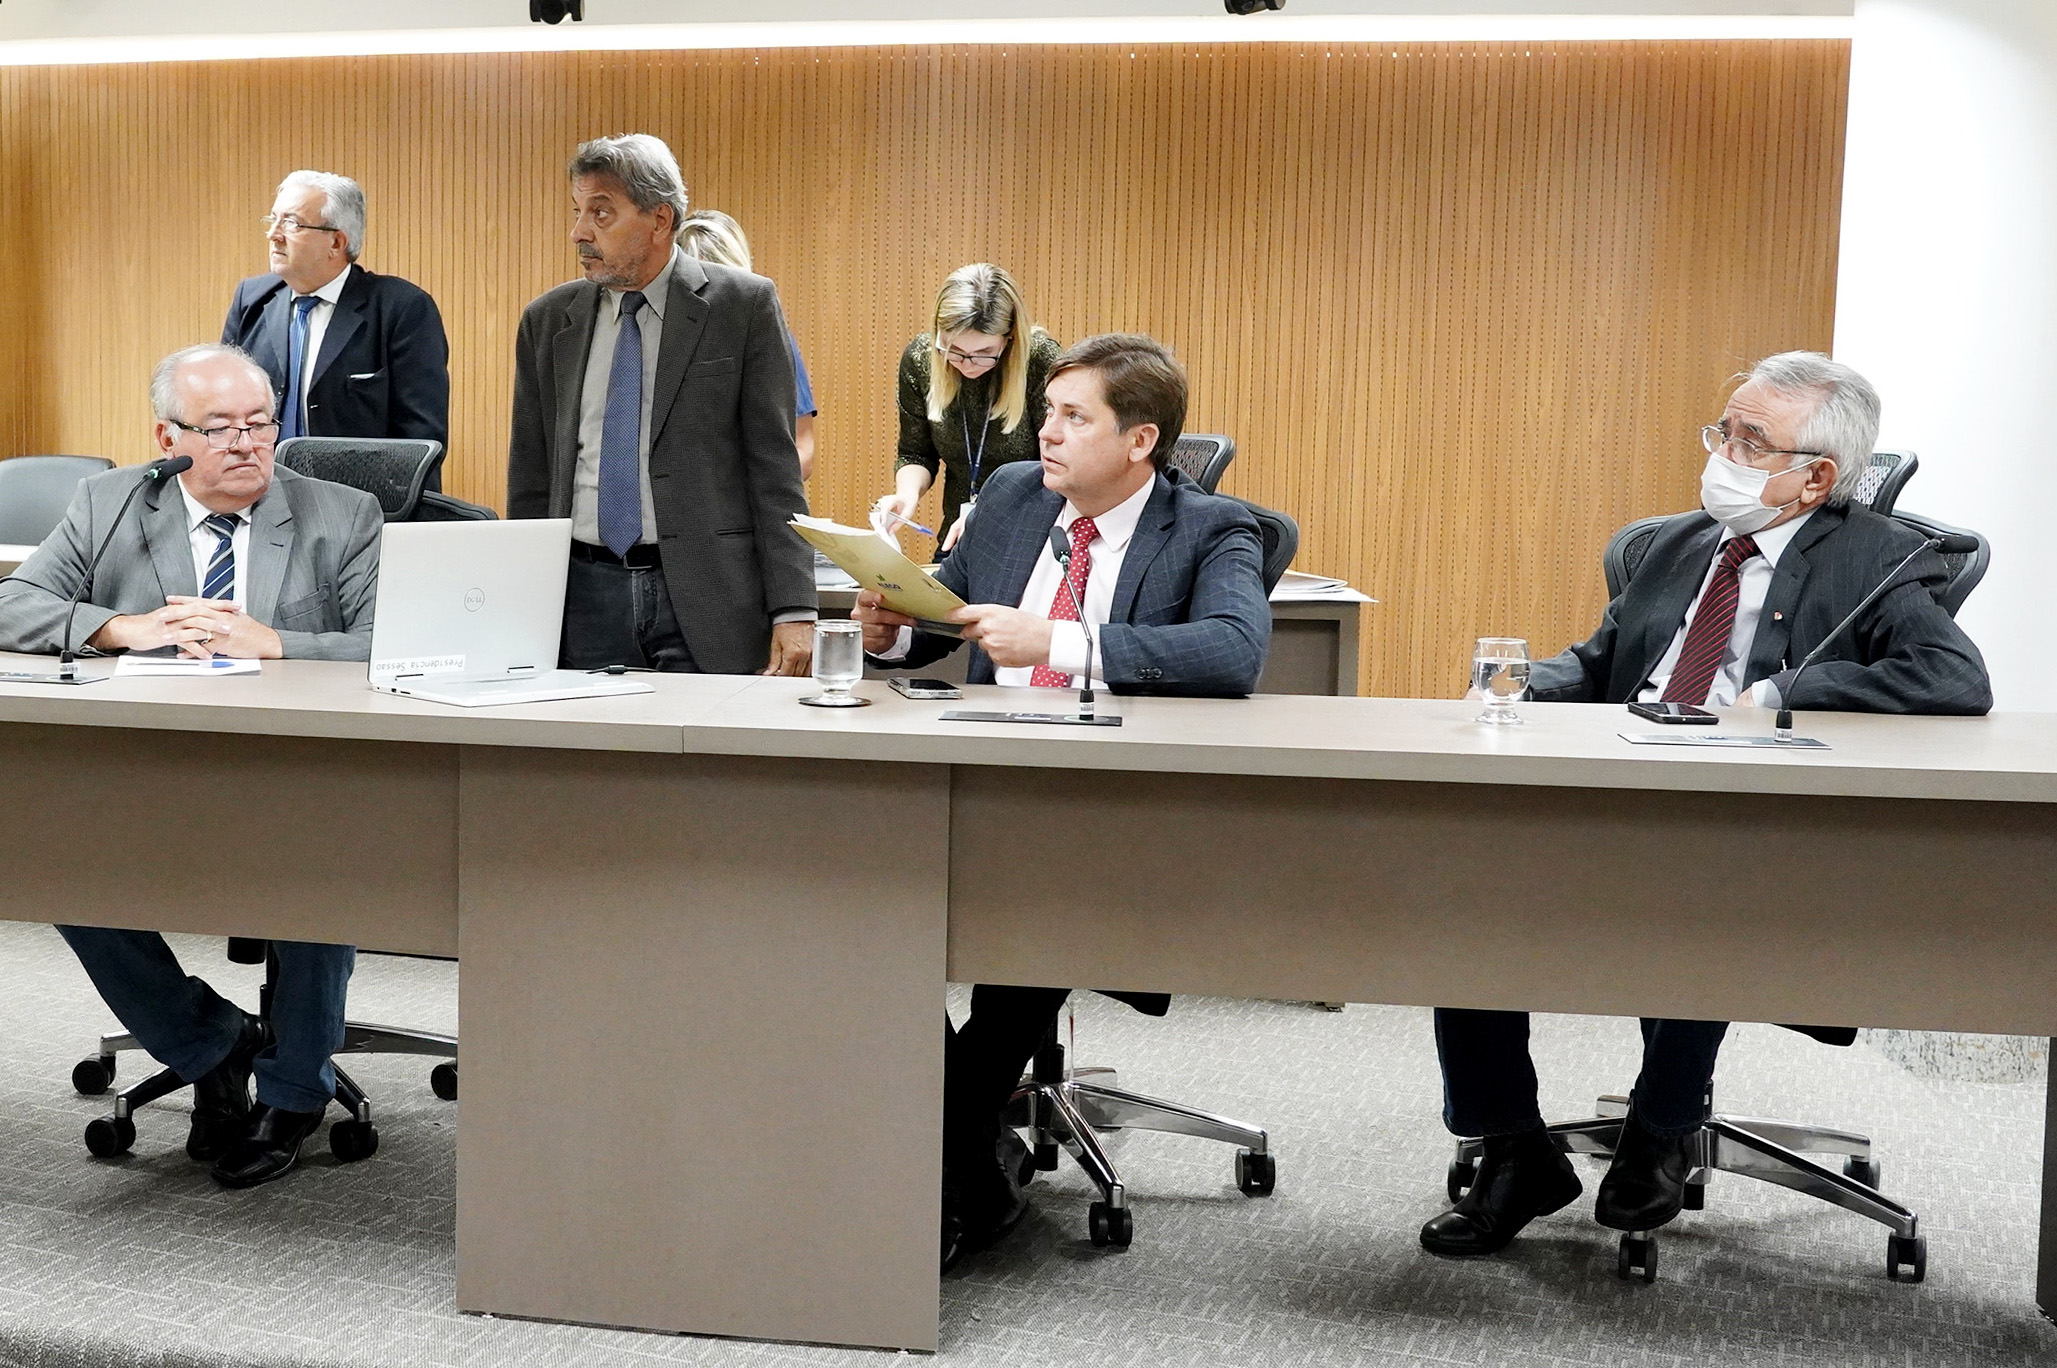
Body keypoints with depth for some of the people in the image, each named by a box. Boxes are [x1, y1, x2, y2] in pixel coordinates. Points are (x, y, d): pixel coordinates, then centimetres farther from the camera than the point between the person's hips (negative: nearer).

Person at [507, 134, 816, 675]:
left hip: (706, 597, -3)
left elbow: (775, 467, -4)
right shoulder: (547, 321, 11)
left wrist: (794, 610, -11)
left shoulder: (743, 305, 0)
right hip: (583, 595, 3)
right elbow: (530, 482, 14)